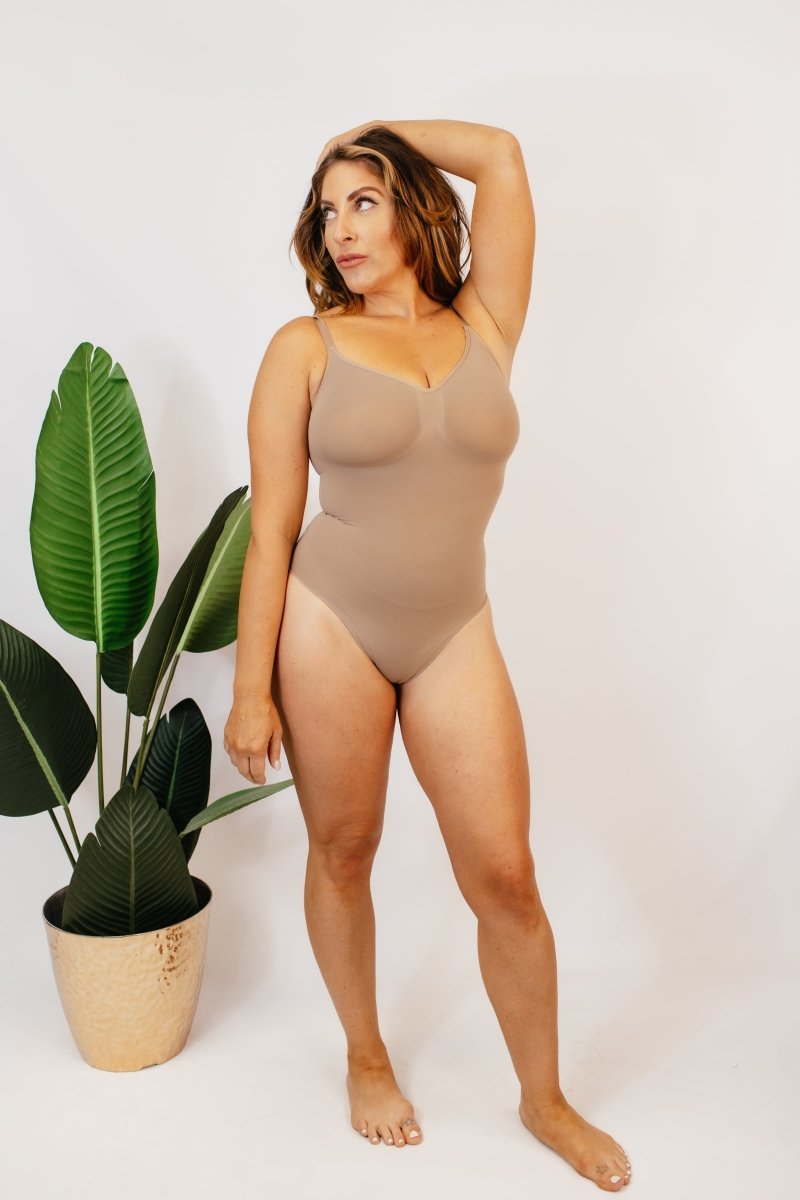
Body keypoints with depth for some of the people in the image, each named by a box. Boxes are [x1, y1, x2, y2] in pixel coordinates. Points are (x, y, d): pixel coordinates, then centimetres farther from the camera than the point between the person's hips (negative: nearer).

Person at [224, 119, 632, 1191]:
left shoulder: (485, 326, 6)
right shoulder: (306, 348, -1)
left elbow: (502, 154, 2)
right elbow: (271, 529, -4)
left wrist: (372, 135, 14)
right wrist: (251, 690, -6)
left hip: (455, 635, 2)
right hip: (330, 623, -1)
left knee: (505, 876, 3)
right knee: (343, 856, 12)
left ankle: (545, 1099, 26)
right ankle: (366, 1057, 38)